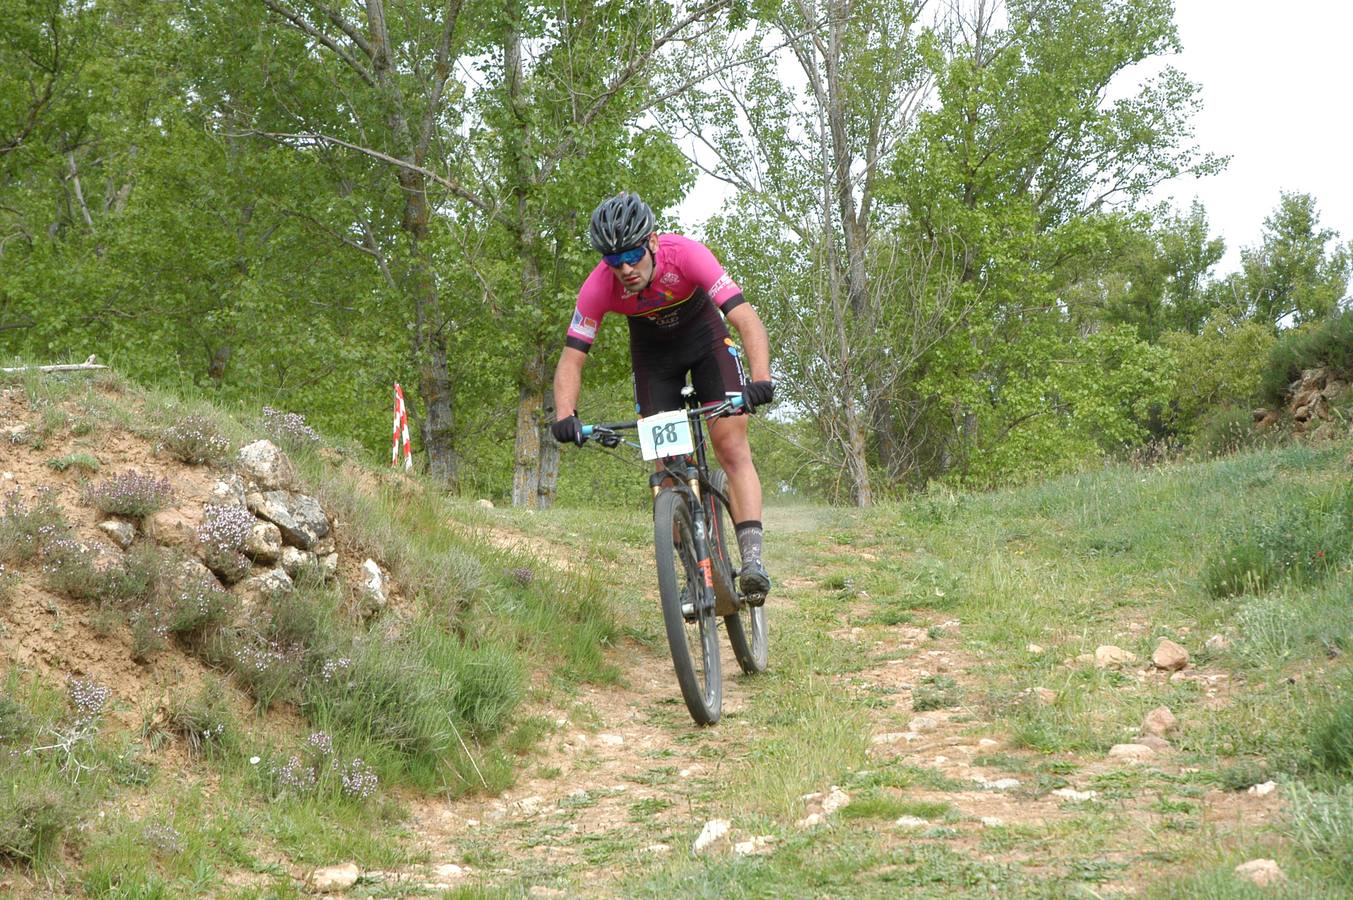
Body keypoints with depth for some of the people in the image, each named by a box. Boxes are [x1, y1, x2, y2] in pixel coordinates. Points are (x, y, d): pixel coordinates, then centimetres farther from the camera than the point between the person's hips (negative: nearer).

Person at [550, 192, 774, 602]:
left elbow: (747, 320, -41)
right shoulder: (599, 286, -30)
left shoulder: (685, 254, -36)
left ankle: (753, 557, -22)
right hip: (652, 349, 2)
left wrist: (761, 380, -56)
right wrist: (565, 417, -42)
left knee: (732, 448, -16)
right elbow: (571, 358, -24)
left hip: (704, 336, -2)